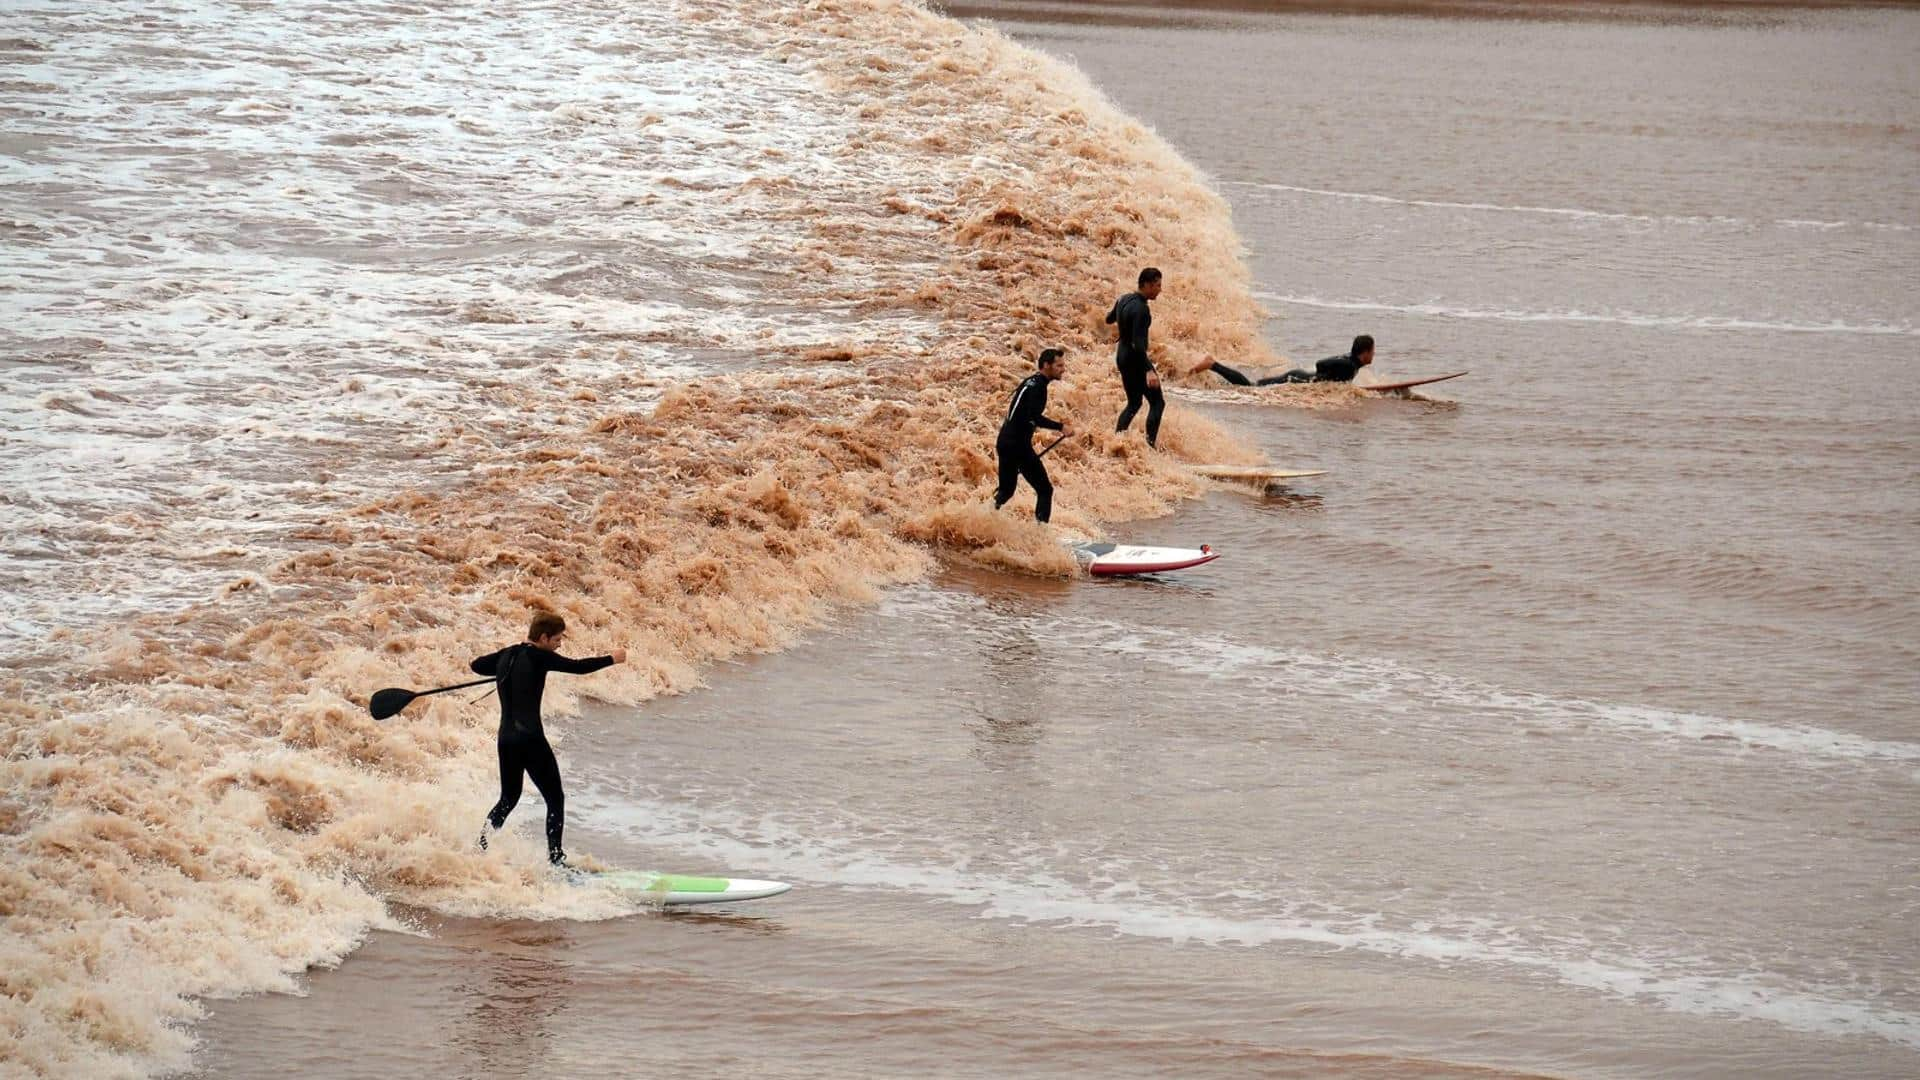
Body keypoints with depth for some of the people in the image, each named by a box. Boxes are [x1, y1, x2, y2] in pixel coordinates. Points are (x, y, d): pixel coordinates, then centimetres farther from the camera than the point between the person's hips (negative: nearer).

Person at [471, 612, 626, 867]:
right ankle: (555, 858, -5)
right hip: (530, 739, -7)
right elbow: (578, 667, -12)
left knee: (509, 798, 22)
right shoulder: (537, 657, -11)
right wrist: (612, 659, 2)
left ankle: (478, 846, 12)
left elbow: (476, 665, 25)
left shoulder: (506, 655, 9)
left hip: (506, 739, 7)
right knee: (555, 799, 1)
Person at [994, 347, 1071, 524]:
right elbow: (1034, 417, -25)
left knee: (1007, 489, 18)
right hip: (1019, 445, -10)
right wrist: (1060, 427, -20)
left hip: (1005, 442, 10)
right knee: (1044, 490, -6)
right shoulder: (1038, 386, -12)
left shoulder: (1030, 382, 18)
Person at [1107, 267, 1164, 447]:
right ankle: (1151, 443, -13)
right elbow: (1138, 343, -30)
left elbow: (1109, 319, 25)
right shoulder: (1141, 309, -23)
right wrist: (1149, 370, -36)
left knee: (1133, 403, 18)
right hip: (1136, 358, -9)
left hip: (1122, 356, 9)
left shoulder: (1124, 299, 4)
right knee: (1157, 402, -3)